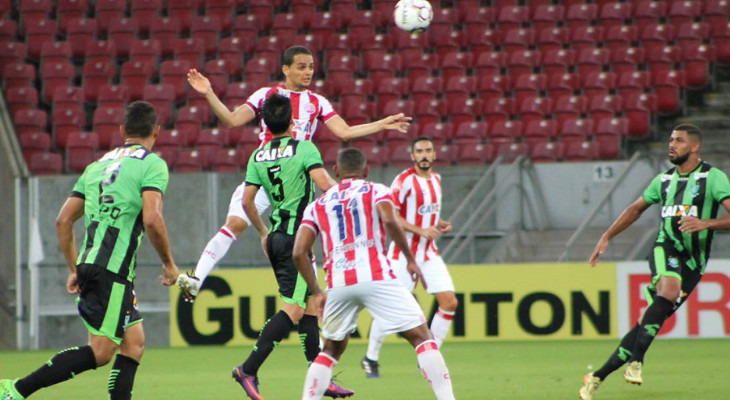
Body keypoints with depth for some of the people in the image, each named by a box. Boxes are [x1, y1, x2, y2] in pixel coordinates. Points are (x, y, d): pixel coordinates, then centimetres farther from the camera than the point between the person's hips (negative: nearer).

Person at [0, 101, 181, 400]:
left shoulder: (98, 165, 19)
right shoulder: (152, 164, -2)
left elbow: (63, 220, 18)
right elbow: (151, 219, -16)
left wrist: (74, 269, 24)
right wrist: (168, 264, -3)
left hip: (88, 264, 8)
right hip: (114, 270, -8)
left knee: (134, 342, 13)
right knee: (100, 353, -6)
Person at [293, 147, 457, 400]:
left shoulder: (317, 205, 22)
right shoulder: (376, 191, 13)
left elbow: (298, 253, 11)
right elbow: (389, 220, -9)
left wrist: (316, 292, 19)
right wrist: (410, 260, -1)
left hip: (338, 285, 3)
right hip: (376, 278, -3)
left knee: (331, 350, 23)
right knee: (421, 337, 2)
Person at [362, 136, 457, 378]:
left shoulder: (436, 178, 11)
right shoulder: (405, 180, -13)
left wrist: (440, 224, 5)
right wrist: (419, 230, -25)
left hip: (429, 252, 7)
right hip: (404, 251, -7)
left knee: (450, 302, -4)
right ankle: (371, 358, 13)